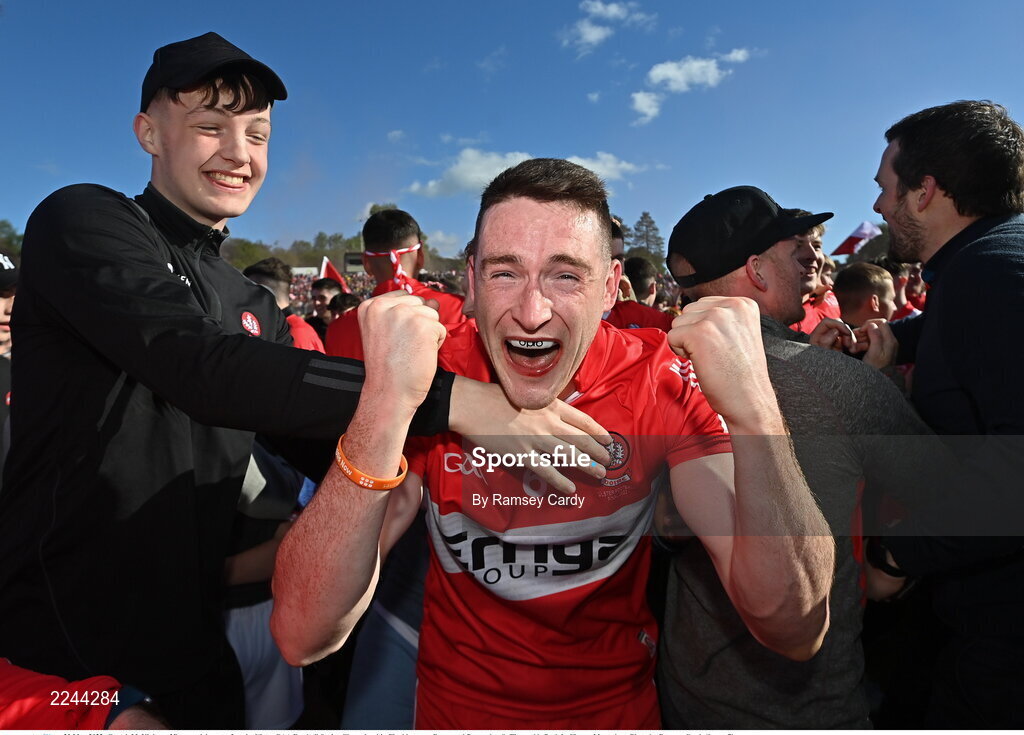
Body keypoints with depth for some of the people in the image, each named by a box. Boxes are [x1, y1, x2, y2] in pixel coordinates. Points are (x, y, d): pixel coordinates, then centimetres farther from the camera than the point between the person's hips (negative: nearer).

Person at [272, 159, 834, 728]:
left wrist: (753, 410, -36)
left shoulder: (665, 379, -18)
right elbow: (303, 637, -26)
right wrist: (386, 409, -38)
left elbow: (795, 631, -23)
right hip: (456, 708, 1)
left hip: (616, 707, 0)